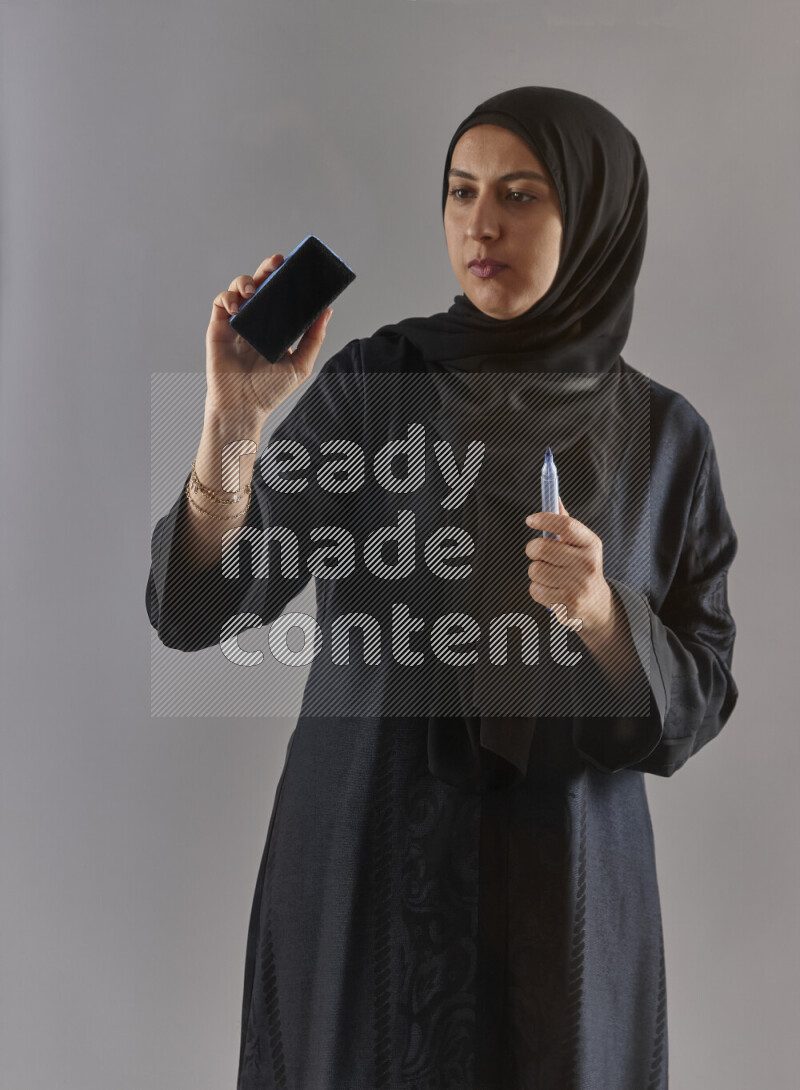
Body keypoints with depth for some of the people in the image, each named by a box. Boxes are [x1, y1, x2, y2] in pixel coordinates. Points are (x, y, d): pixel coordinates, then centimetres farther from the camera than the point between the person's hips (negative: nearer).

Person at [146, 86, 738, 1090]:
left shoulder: (665, 436, -2)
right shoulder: (368, 383, -6)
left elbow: (698, 704, -2)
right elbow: (196, 610, -13)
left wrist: (600, 613, -21)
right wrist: (237, 418, -29)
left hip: (561, 892, 1)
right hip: (361, 866, 0)